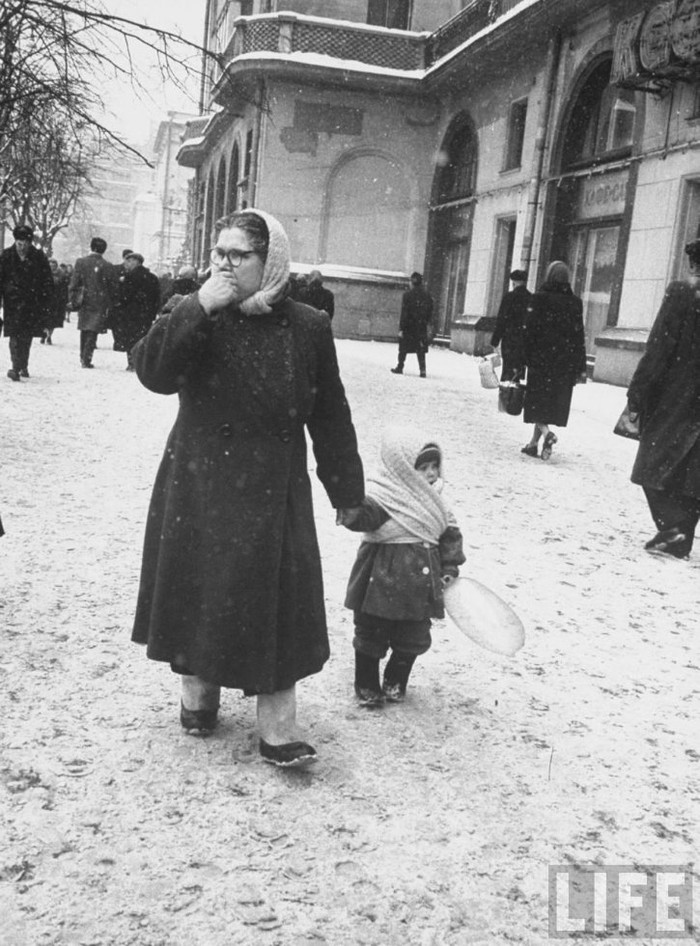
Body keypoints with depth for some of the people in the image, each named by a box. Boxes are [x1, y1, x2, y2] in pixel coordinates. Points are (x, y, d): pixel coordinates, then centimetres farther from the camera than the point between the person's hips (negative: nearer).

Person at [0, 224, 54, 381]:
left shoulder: (39, 257, 0)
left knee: (27, 336, 7)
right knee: (15, 335, -11)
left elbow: (47, 281, 4)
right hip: (13, 302, -1)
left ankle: (23, 367, 22)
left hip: (32, 303, 1)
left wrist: (47, 302, 0)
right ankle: (16, 367, -15)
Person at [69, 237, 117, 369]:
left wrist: (72, 301, 4)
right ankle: (86, 359, -5)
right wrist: (111, 306, 7)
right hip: (100, 305, -2)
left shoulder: (80, 262, -2)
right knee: (92, 333, 1)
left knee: (84, 331, 18)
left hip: (84, 303, 2)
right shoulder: (109, 267, -7)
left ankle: (83, 357, 23)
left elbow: (73, 283, -1)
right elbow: (113, 289, -3)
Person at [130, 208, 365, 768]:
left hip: (273, 490, -1)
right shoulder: (194, 317, -1)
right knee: (198, 587, 11)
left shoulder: (307, 328, -3)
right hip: (198, 484, 1)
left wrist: (348, 493, 3)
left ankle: (277, 726, 7)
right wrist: (198, 310, -26)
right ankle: (198, 689, 34)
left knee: (274, 596, -1)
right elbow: (154, 373, -19)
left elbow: (331, 418, 1)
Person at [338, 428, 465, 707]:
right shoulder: (382, 498, -18)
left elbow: (450, 535, 13)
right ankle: (367, 686, 27)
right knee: (372, 637, 9)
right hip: (382, 584, -6)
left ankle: (395, 683, 35)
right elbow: (362, 516, -34)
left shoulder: (433, 501, 6)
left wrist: (450, 567, 7)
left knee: (413, 639, 15)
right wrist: (351, 506, -55)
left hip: (420, 587, 6)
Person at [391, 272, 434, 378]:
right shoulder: (427, 295, 2)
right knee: (421, 349, 7)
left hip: (408, 326, -3)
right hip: (422, 327, 3)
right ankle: (422, 370, -2)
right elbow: (430, 313, 4)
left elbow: (404, 313, -11)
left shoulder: (407, 295, -10)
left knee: (403, 348, 10)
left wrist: (401, 328, -10)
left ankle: (400, 367, 16)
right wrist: (429, 327, 11)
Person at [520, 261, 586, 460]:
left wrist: (523, 358, -5)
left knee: (537, 399, 5)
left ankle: (546, 433, -20)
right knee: (554, 400, 11)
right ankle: (534, 442, 14)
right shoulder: (575, 303, 4)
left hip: (541, 356, -3)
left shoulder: (539, 298, -6)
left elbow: (529, 330, -10)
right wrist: (581, 369, 8)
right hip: (565, 360, 3)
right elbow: (579, 337, 4)